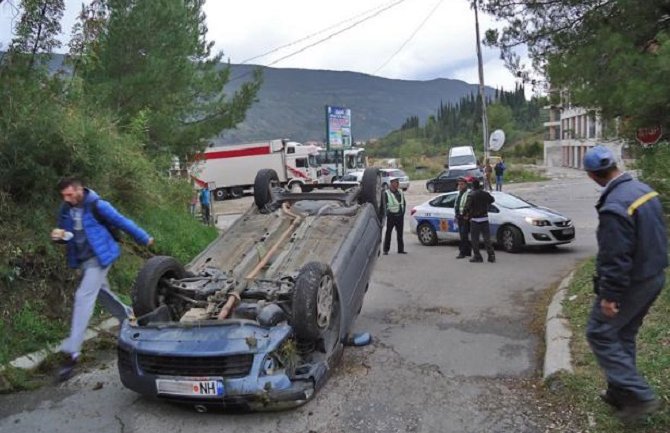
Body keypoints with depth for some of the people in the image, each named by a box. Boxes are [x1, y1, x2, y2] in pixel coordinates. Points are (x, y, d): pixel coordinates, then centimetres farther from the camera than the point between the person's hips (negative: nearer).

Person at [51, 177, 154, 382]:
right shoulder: (65, 210, 4)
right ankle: (129, 317, 44)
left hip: (99, 258, -7)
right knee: (102, 294, 19)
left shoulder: (96, 205, -14)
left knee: (83, 298, -15)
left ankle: (71, 352, -15)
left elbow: (121, 221, -5)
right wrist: (58, 235, -10)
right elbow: (65, 233, 16)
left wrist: (144, 239, 4)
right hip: (82, 260, 7)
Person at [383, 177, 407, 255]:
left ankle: (401, 249, 15)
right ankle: (386, 249, 3)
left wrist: (403, 212, 11)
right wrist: (387, 213, -10)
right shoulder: (386, 193, -5)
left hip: (400, 216, 6)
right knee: (388, 232, -2)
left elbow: (404, 203, 21)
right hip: (391, 216, -5)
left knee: (400, 233, 9)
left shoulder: (400, 192, 14)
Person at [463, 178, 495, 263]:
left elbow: (467, 207, -19)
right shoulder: (485, 194, 5)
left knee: (474, 239, 3)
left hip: (475, 220, -5)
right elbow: (492, 199, 24)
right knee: (487, 238, 9)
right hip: (485, 219, 5)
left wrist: (465, 214, -2)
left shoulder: (471, 195, -11)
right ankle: (491, 256, 8)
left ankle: (477, 257, 4)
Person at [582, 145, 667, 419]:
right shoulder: (644, 189, 2)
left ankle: (639, 395, 6)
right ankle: (620, 391, 32)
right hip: (655, 276, 9)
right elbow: (656, 235, 13)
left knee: (599, 333, 5)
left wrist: (609, 295, -19)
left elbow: (615, 258, -26)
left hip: (630, 283, -9)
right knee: (624, 334, 20)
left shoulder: (614, 207, -28)